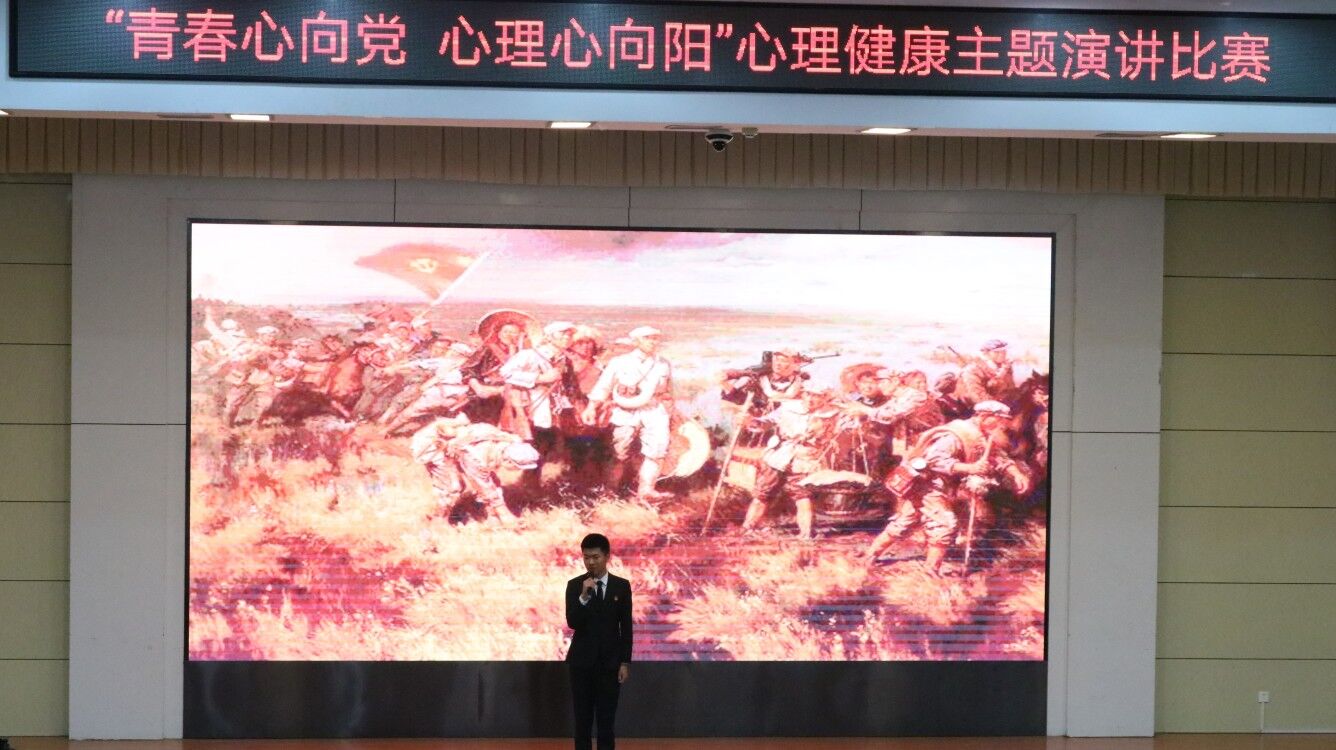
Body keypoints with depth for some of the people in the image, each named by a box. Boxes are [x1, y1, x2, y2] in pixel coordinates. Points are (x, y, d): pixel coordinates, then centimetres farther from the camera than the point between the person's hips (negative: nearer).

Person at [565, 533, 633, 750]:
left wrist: (625, 662, -2)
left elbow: (626, 627, 3)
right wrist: (584, 596, -26)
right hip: (582, 661, 0)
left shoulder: (622, 586, 1)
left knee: (607, 719, 1)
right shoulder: (574, 585, -1)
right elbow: (572, 623, -11)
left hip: (610, 662, 0)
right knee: (583, 718, 2)